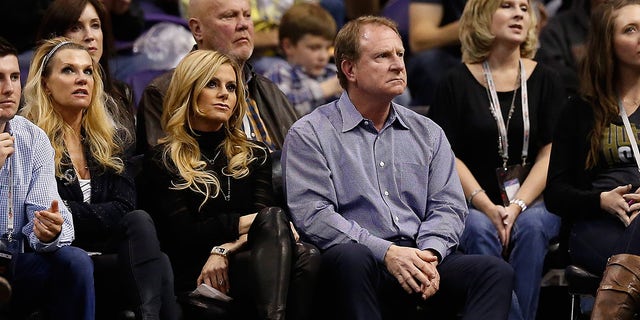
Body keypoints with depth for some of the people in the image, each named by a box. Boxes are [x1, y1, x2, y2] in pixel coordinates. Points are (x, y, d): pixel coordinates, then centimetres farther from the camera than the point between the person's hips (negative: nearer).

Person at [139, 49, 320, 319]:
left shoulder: (255, 154, 24)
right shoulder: (162, 162, 11)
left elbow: (262, 212, 5)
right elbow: (182, 236, -1)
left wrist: (223, 250, -13)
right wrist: (242, 224, -5)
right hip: (198, 275, -4)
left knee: (307, 256, -34)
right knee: (273, 218, -34)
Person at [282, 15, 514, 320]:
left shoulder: (428, 133, 22)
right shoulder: (309, 134, 6)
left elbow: (448, 206, 15)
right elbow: (312, 214, -6)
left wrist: (429, 253, -9)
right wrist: (386, 252, -16)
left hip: (421, 260, 5)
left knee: (497, 270, -23)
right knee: (350, 258, -40)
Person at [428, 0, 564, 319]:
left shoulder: (545, 81, 11)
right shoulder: (457, 83, 5)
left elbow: (550, 154, 3)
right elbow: (447, 156, -1)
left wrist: (518, 206, -13)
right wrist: (488, 208, -14)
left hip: (533, 200, 1)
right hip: (473, 204, -1)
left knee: (531, 227, -31)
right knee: (480, 230, -33)